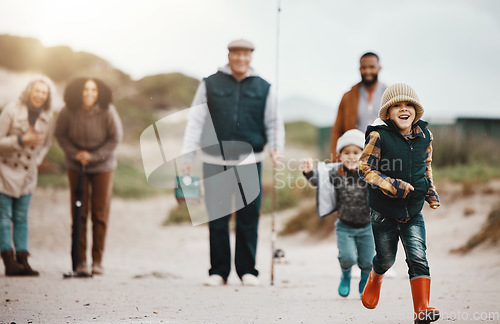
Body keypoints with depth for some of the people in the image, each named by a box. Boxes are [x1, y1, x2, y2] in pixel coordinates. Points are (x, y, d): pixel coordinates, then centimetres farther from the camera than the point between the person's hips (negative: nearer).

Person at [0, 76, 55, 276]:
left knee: (21, 218, 6)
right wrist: (22, 140, -25)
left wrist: (36, 161, 3)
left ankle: (22, 260, 6)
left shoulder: (47, 117, 0)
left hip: (28, 173, 4)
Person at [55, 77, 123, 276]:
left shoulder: (107, 112, -17)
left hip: (103, 166, -1)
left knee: (100, 214, 0)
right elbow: (60, 134, 0)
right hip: (76, 166, 1)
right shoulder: (68, 112, -13)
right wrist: (75, 154, -12)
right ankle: (81, 261, 3)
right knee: (79, 213, -1)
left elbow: (116, 137, -9)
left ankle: (97, 260, 8)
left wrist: (93, 156, -15)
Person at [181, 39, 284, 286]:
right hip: (215, 162, -1)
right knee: (217, 218, 1)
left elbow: (273, 123, 15)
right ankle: (218, 271, 10)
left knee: (248, 217, 1)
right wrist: (187, 156, 0)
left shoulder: (262, 88, 10)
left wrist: (276, 147, -3)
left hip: (250, 162, 1)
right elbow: (196, 121, 6)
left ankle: (247, 270, 12)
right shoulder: (210, 85, 6)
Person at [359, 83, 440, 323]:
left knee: (418, 258, -12)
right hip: (384, 213, -2)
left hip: (413, 213, 2)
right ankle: (375, 279, 48)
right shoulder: (379, 136, -15)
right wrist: (392, 185, -22)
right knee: (386, 259, 13)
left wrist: (431, 192, 9)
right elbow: (366, 168, -12)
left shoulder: (424, 135, 0)